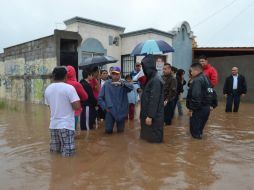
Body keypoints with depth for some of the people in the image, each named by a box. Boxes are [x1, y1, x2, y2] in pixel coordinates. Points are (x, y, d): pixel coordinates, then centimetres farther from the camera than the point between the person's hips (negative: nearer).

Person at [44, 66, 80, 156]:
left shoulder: (48, 89, 7)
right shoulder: (69, 88, -12)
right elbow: (77, 107, -17)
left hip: (53, 125, 6)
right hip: (66, 125, -6)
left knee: (54, 150, 20)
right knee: (68, 152, 3)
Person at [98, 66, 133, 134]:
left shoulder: (124, 83, -4)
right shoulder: (107, 84, -4)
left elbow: (131, 87, -27)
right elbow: (100, 97, 2)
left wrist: (122, 83, -42)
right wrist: (105, 107, -8)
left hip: (121, 110, 0)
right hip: (110, 110, 0)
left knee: (120, 130, 11)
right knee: (108, 130, 0)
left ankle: (119, 126, 44)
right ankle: (110, 124, 33)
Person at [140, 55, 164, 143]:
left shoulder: (156, 80, -20)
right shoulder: (152, 78, 11)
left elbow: (154, 100, -23)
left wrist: (150, 116, -22)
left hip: (154, 115, -10)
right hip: (149, 112, 10)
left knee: (153, 138, 2)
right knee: (149, 135, 19)